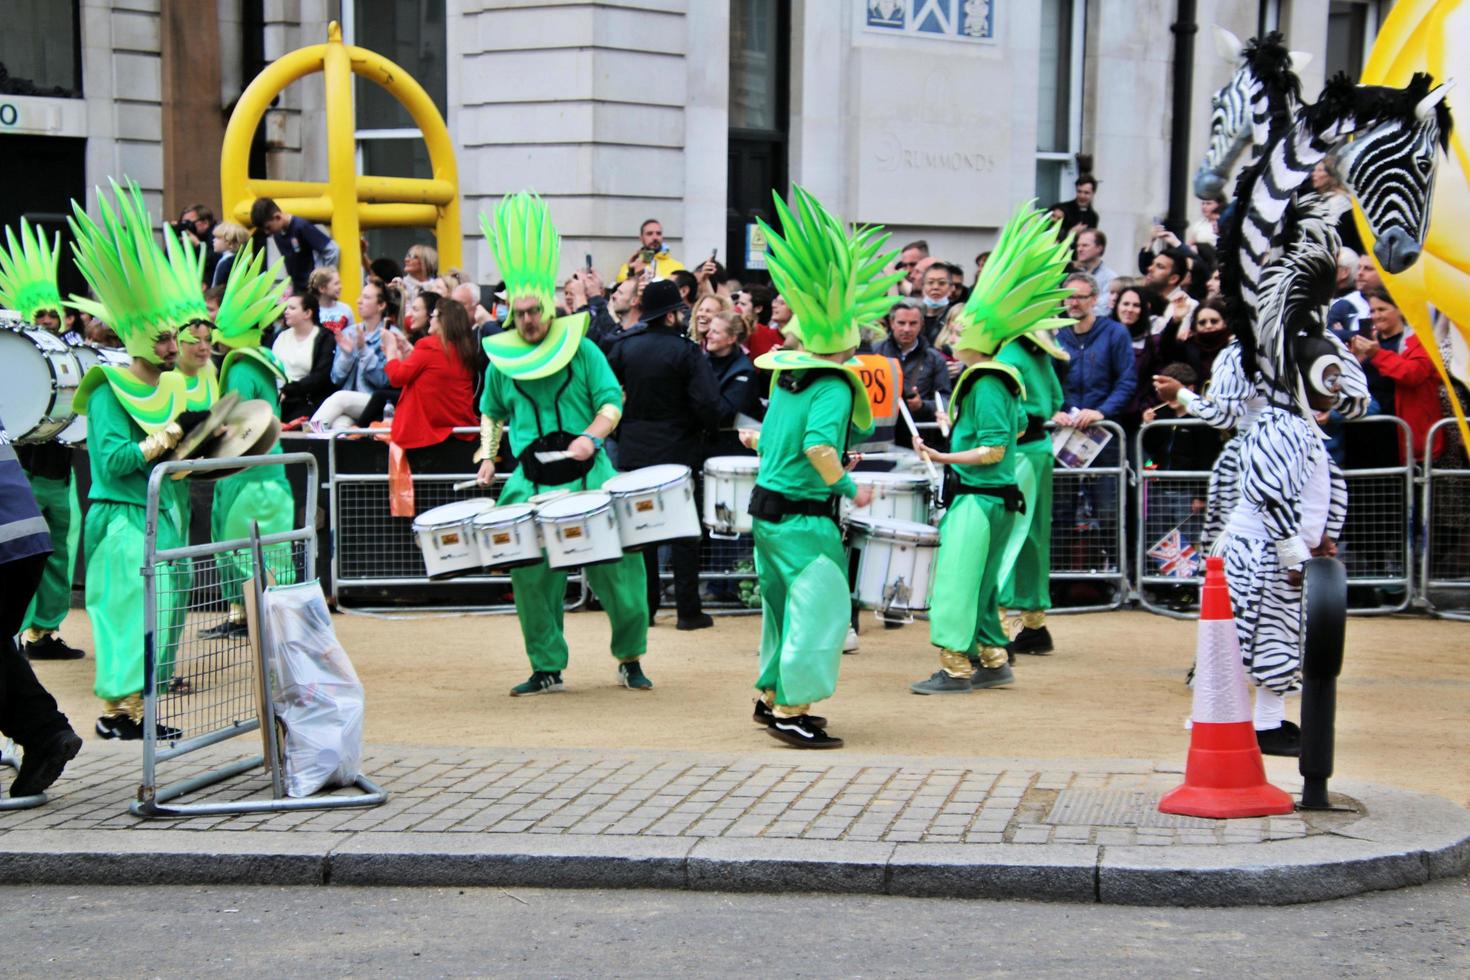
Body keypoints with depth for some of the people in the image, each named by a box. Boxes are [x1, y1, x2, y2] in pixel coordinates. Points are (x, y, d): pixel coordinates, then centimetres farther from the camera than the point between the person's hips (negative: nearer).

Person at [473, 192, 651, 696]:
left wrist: (591, 437, -20)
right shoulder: (501, 359, 9)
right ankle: (547, 669, 12)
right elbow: (491, 413, 23)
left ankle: (630, 659, 14)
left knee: (619, 567, -4)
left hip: (588, 476, -2)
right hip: (530, 484, 2)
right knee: (531, 577, -1)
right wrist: (487, 454, 9)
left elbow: (611, 404, -2)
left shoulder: (582, 350, 1)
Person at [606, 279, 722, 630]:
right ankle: (688, 610, 4)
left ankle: (644, 607, 12)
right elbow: (706, 403, -19)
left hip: (633, 451, 4)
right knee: (683, 530, 4)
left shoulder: (624, 346, 0)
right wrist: (708, 428, 1)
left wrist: (620, 431, 13)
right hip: (677, 450, -4)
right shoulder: (686, 351, -13)